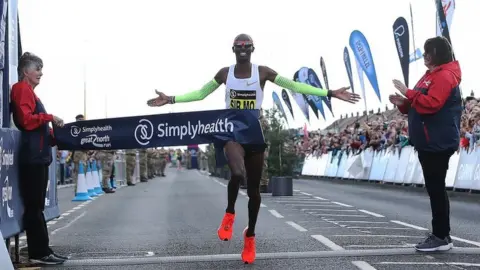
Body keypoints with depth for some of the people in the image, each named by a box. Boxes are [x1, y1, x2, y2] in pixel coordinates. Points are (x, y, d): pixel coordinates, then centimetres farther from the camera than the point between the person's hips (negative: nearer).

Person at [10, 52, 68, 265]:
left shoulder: (30, 92, 24)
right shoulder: (22, 89, -5)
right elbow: (26, 120, -18)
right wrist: (50, 117, -14)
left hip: (39, 156, 10)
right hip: (32, 156, -10)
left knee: (36, 206, 9)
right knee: (34, 206, -7)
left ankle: (41, 251, 12)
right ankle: (39, 253, -4)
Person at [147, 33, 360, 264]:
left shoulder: (263, 72, -3)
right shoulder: (225, 73, 1)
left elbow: (295, 86, -4)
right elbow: (200, 93, 11)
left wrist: (330, 93, -10)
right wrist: (171, 99, 4)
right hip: (231, 132, -1)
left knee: (254, 189, 7)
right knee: (237, 173, -31)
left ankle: (250, 236, 28)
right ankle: (229, 214, -1)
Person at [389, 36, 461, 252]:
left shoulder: (445, 76, -13)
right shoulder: (430, 76, 20)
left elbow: (431, 104, -26)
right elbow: (418, 105, 23)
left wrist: (408, 93, -19)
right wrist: (402, 103, 6)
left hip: (438, 144, -11)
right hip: (427, 143, 11)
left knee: (436, 188, -8)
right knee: (434, 188, 12)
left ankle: (442, 237, -3)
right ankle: (440, 234, 17)